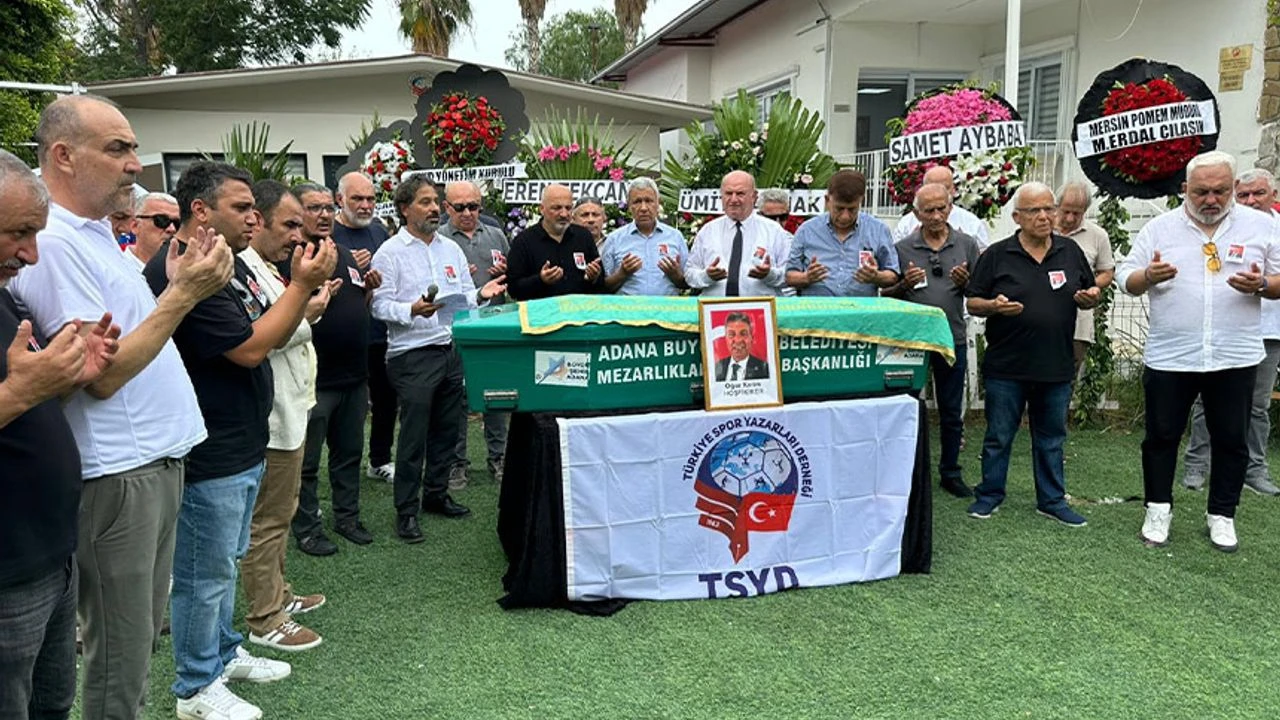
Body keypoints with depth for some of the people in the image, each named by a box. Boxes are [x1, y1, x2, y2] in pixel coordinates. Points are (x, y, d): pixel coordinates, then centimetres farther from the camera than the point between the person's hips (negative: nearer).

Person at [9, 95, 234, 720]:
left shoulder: (95, 234, 14)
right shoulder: (53, 242, -17)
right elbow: (102, 375, -21)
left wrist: (176, 287, 8)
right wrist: (184, 295, -20)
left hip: (157, 459, 10)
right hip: (117, 475, -9)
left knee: (143, 635, 20)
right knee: (120, 657, 3)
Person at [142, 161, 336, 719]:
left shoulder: (230, 260, 10)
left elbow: (273, 334, 12)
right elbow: (249, 348, -23)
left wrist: (305, 286, -4)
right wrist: (302, 285, -19)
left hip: (242, 445, 10)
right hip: (208, 456, -10)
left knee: (226, 562, 23)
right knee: (205, 574, 5)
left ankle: (225, 651, 40)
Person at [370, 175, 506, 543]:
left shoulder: (451, 249, 13)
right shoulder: (390, 252, -5)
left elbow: (464, 298, 14)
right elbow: (381, 305, -10)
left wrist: (481, 294, -6)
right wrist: (413, 310, -27)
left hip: (452, 350, 6)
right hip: (412, 356, -6)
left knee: (447, 429, 14)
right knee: (413, 436, -1)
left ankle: (436, 493, 30)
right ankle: (406, 510, 10)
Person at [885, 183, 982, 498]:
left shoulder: (967, 245, 5)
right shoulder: (902, 248, 1)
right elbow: (886, 295, 4)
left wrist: (965, 282, -12)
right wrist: (905, 284, -16)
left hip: (953, 339, 1)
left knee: (952, 413, 10)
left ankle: (950, 473, 23)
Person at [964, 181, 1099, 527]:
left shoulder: (1071, 252, 8)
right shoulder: (997, 255, -2)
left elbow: (1088, 296, 16)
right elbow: (972, 303, -1)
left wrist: (1089, 298, -7)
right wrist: (994, 306, -21)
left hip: (1056, 367, 3)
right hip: (1006, 367, -3)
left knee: (1051, 438, 14)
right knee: (999, 436, 7)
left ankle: (1052, 500, 25)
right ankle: (989, 495, 21)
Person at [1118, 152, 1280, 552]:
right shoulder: (1160, 228, 2)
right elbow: (1126, 278, 1)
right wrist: (1148, 276, -20)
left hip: (1235, 357, 1)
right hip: (1169, 356, 0)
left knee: (1231, 441, 9)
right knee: (1161, 436, 8)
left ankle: (1222, 515, 23)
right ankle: (1158, 509, 23)